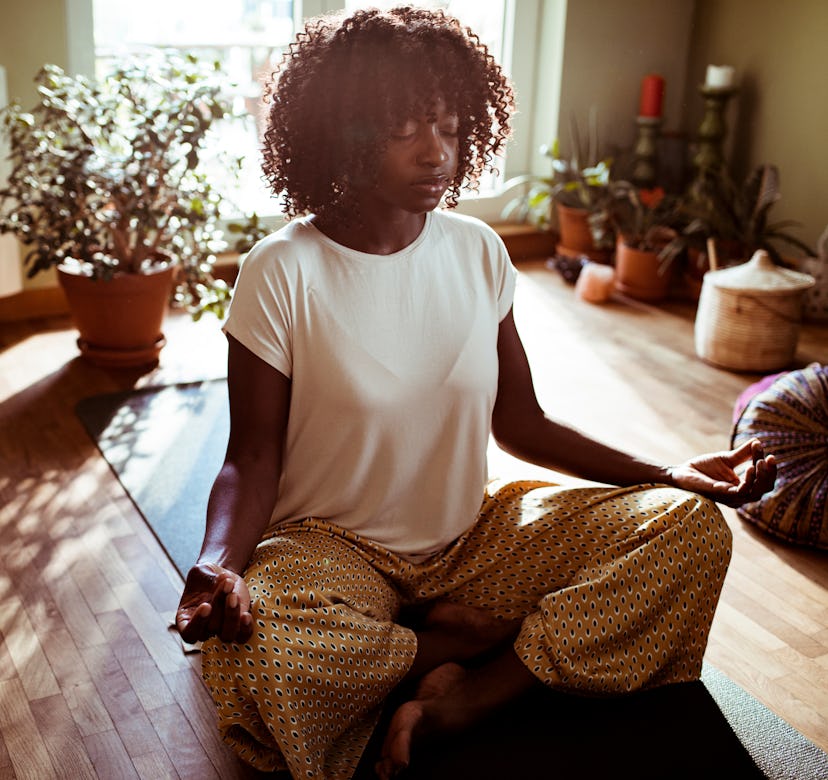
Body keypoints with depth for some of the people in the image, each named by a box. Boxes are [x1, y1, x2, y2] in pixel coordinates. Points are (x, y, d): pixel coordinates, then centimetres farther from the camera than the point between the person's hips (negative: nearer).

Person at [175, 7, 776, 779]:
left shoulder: (477, 251, -1)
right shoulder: (281, 274, -13)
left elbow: (521, 424, 5)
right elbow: (252, 458, -10)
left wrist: (671, 474, -4)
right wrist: (218, 562, -32)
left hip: (474, 537, 4)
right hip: (333, 548, -3)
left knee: (691, 530, -13)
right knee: (250, 651, -37)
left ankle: (464, 695, -18)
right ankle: (475, 641, -9)